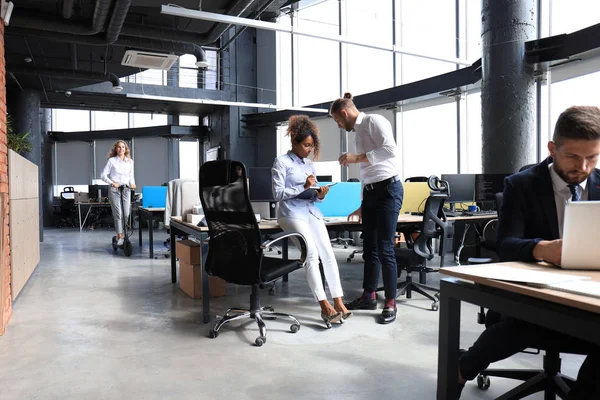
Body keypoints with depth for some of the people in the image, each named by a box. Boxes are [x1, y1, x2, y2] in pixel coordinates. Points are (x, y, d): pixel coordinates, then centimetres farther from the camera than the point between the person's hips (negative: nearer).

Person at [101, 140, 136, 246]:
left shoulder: (130, 161, 12)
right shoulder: (111, 161, 1)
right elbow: (103, 175, -1)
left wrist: (132, 183, -2)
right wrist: (112, 183, -15)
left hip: (126, 190, 3)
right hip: (114, 190, -3)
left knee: (126, 214, -1)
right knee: (118, 214, -8)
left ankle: (125, 235, 14)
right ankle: (120, 237, -2)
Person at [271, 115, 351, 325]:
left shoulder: (310, 164, 19)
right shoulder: (282, 162, -1)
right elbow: (278, 194, -8)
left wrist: (319, 195, -4)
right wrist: (303, 187, -15)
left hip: (312, 211, 6)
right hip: (292, 213, -6)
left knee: (328, 253, -11)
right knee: (312, 254, -21)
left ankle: (339, 302, -10)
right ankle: (325, 305, -18)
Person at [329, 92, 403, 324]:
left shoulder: (374, 121, -6)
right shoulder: (358, 131, 20)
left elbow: (390, 150, -22)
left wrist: (357, 158, -17)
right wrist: (362, 206, 22)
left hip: (388, 189, -9)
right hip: (370, 192, 9)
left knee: (385, 249, -7)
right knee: (369, 248, 13)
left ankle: (391, 304, 3)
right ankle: (368, 296, 25)